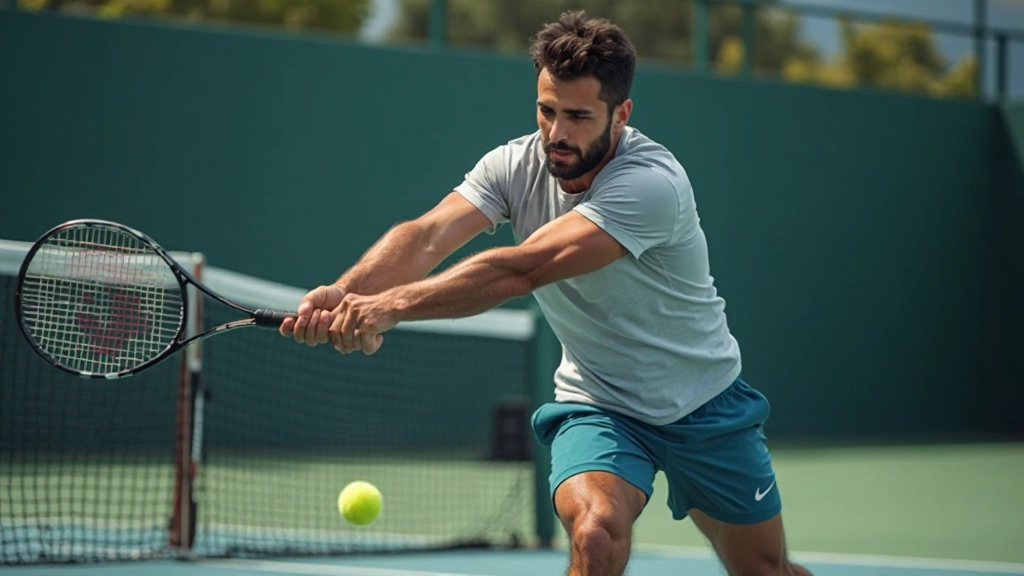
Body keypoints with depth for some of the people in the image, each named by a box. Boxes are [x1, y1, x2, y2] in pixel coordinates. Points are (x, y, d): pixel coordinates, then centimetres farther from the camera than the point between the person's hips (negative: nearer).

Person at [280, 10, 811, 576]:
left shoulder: (652, 184, -29)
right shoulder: (515, 165, -11)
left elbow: (521, 269, -39)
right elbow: (426, 236, -26)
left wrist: (394, 303, -47)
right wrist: (345, 292, -46)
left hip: (704, 405, -2)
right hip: (595, 403, 2)